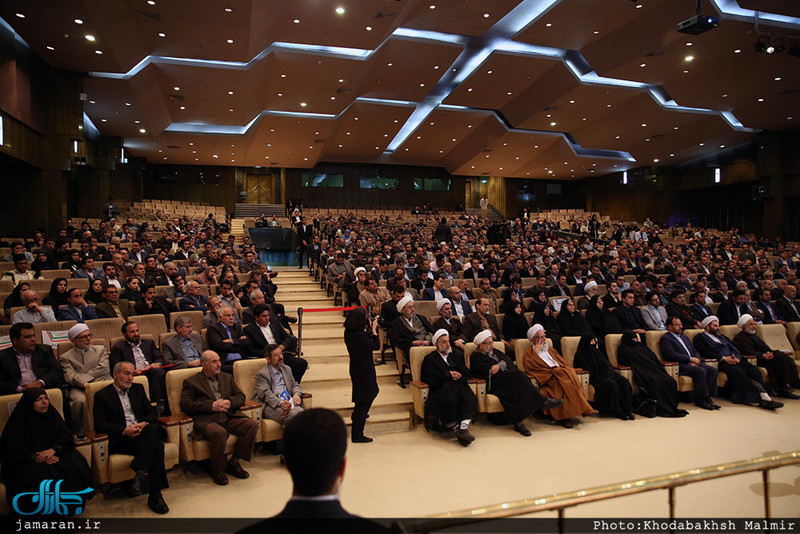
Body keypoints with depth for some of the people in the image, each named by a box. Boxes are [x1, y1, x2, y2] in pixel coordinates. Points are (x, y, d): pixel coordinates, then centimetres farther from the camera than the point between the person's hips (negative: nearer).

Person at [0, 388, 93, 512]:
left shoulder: (52, 414, 6)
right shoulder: (19, 420, -5)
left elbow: (65, 436, 1)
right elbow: (14, 450, -9)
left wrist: (53, 449, -20)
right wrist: (36, 457, -23)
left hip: (54, 454, 4)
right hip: (27, 461, -3)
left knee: (76, 466, -24)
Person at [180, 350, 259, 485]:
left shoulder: (227, 377, 25)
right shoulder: (191, 382, 10)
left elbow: (240, 396, 19)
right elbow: (185, 405, -3)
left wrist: (230, 402, -4)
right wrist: (211, 405, -13)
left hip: (229, 416, 5)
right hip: (207, 419, -5)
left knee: (252, 425, -21)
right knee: (219, 433, -37)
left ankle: (234, 462, -4)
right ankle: (218, 470, -10)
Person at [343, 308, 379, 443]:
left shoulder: (348, 333, -2)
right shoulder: (359, 336, -29)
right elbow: (376, 346, -18)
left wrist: (368, 331, 2)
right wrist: (373, 330, -11)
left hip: (356, 368, 10)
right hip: (364, 370, -10)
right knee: (364, 401, 0)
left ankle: (357, 416, 54)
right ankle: (357, 434, 5)